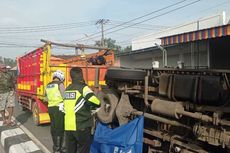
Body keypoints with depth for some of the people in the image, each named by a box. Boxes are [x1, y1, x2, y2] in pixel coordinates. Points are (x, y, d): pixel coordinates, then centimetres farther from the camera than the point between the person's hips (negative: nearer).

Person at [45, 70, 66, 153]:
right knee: (60, 128, 0)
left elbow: (47, 98, 16)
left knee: (53, 127, 15)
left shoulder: (48, 86, 12)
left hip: (50, 108, 7)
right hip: (58, 107, -7)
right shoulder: (60, 84, -9)